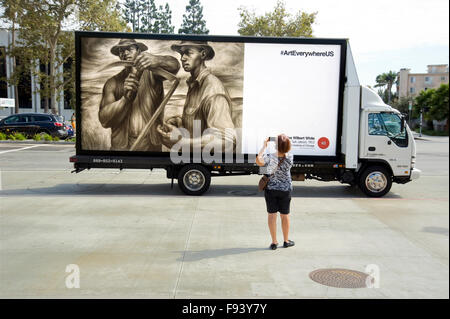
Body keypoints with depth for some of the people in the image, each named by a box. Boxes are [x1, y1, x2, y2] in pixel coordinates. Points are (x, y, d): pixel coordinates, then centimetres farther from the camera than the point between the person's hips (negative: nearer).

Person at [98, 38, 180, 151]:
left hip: (152, 146, 0)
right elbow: (104, 120, -8)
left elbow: (174, 65, -22)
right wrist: (126, 98, -22)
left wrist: (157, 60, -42)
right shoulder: (112, 83, 2)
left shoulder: (151, 73, -2)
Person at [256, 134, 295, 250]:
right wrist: (283, 142, 5)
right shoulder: (290, 157, -12)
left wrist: (264, 146, -25)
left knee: (272, 215, 7)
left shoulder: (270, 157, -21)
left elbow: (258, 160, -38)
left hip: (270, 188, -2)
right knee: (285, 215, 14)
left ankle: (274, 242, 11)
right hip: (285, 189, 2)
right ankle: (286, 241, 26)